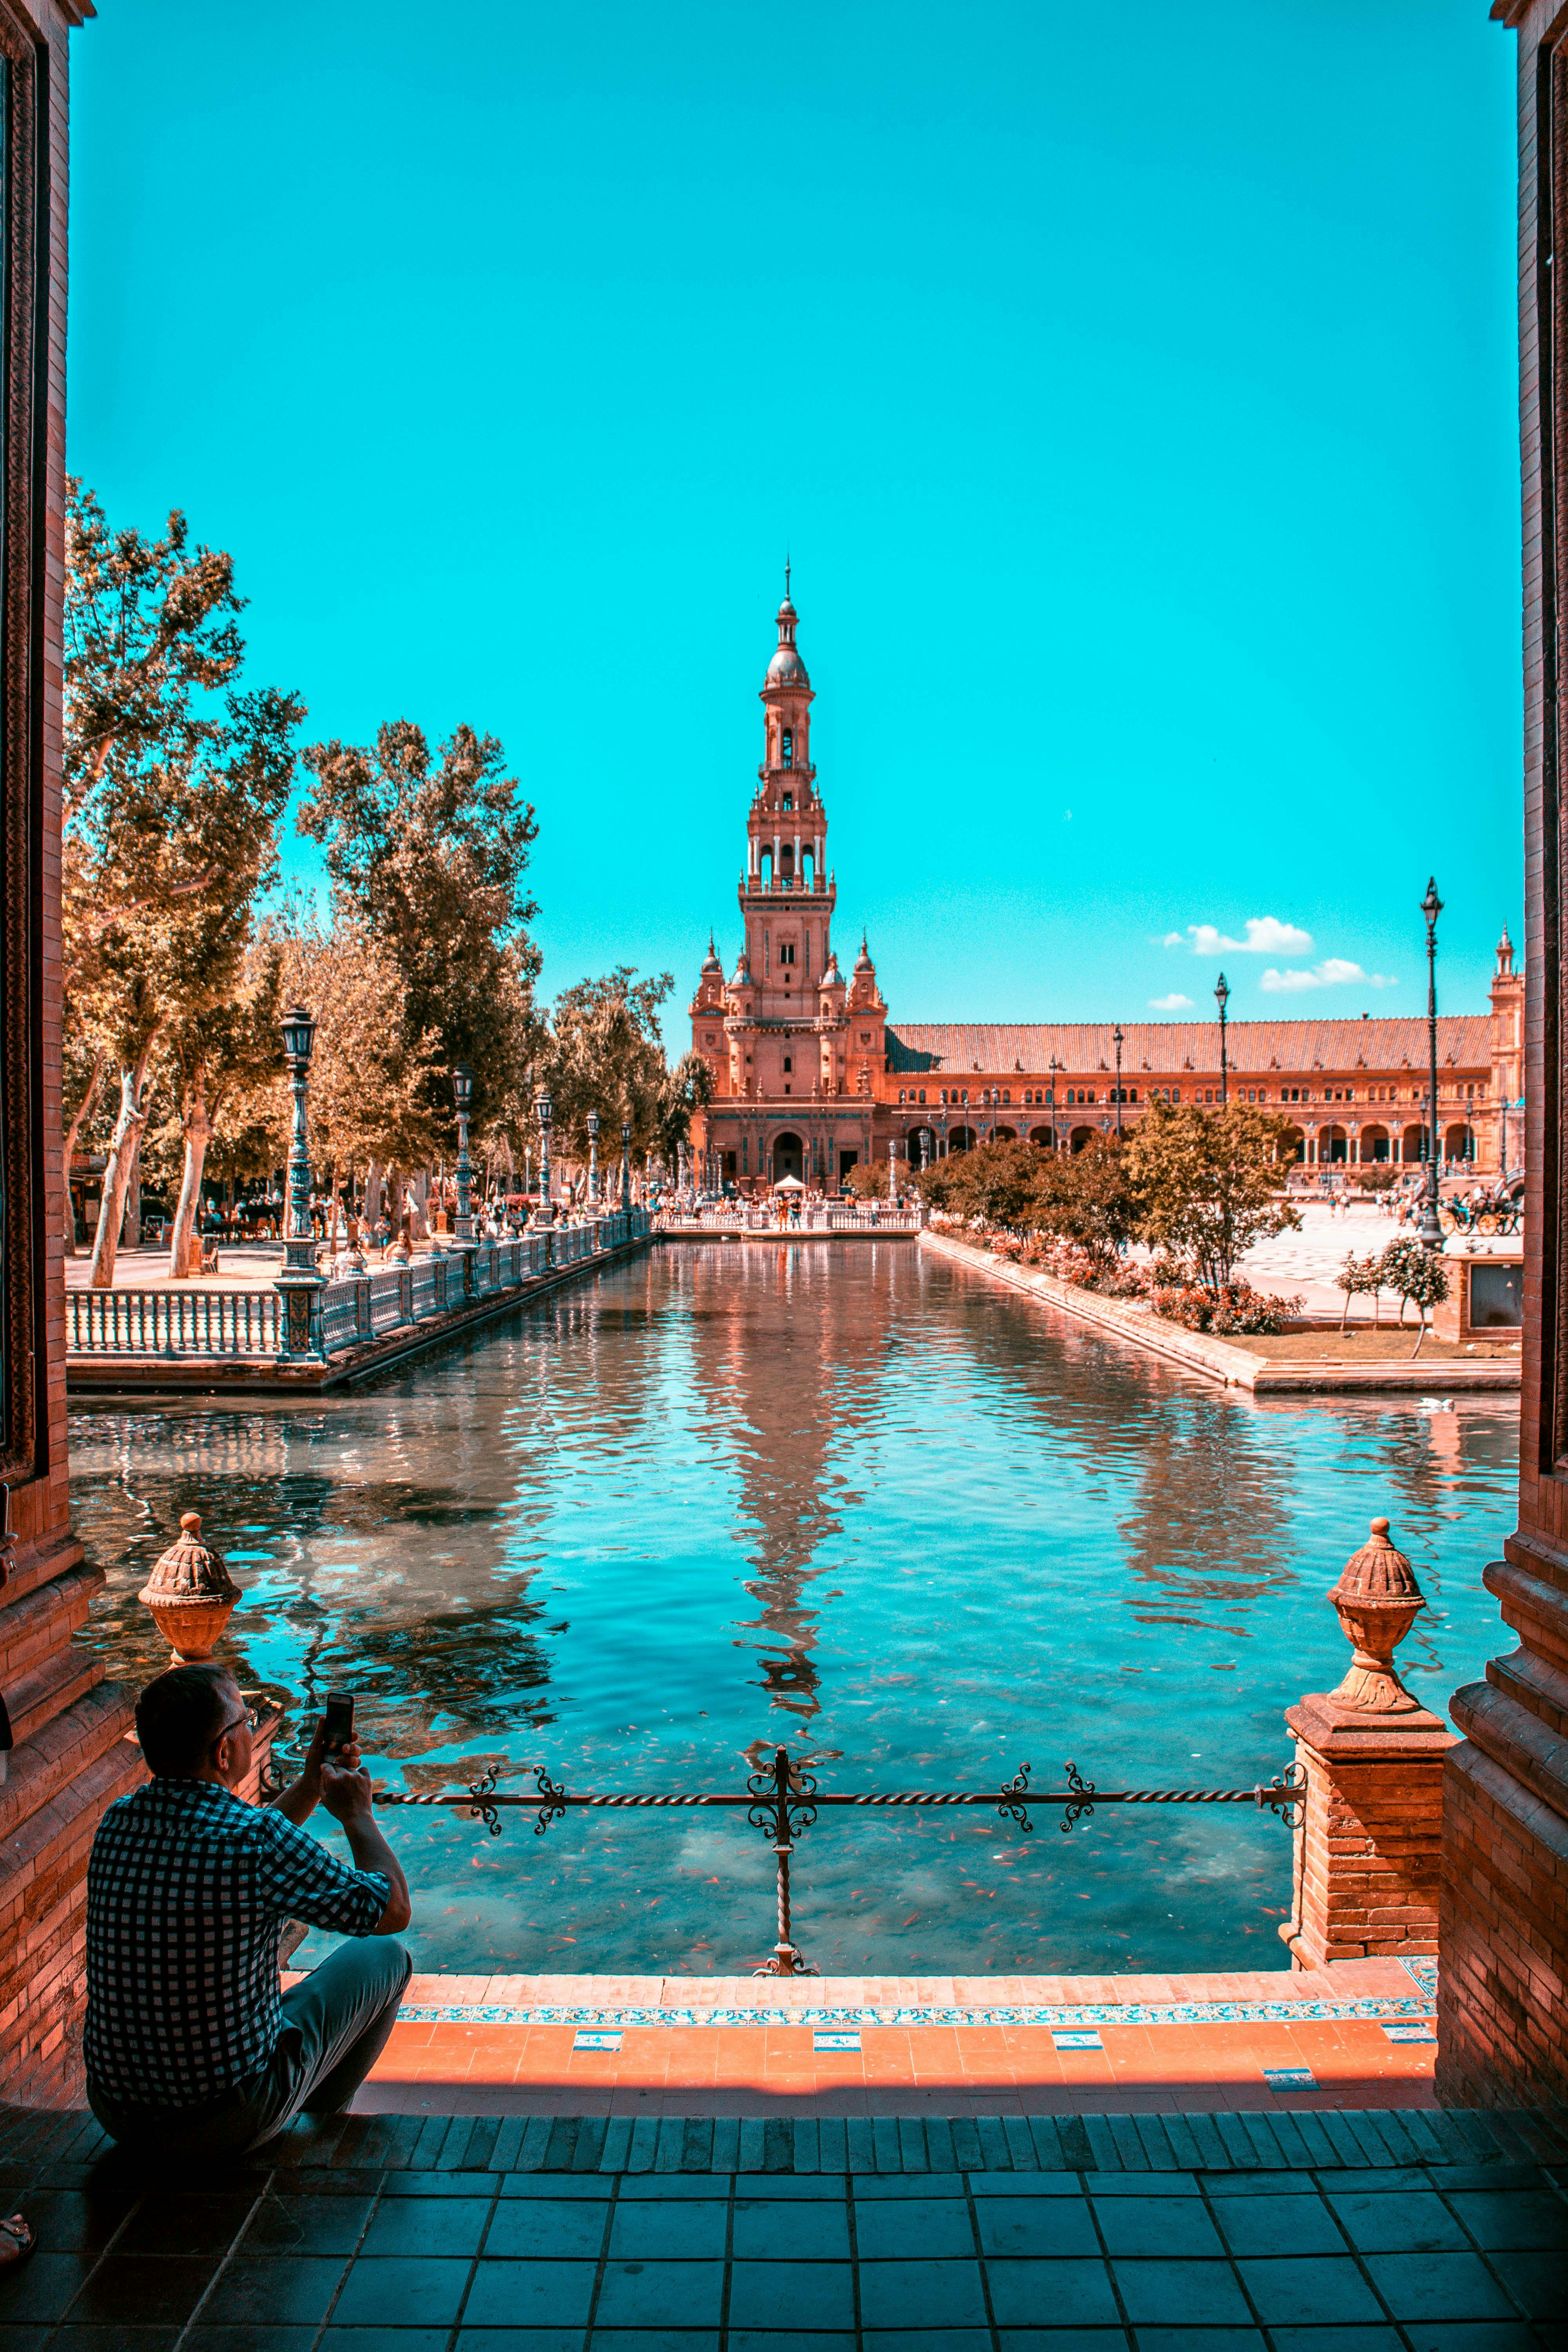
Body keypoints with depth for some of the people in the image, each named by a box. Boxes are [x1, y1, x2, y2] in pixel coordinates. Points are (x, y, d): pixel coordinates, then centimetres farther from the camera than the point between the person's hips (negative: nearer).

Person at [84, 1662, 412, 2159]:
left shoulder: (118, 1820, -5)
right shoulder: (259, 1835, -26)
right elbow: (394, 1910, -11)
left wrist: (310, 1787, 19)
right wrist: (357, 1814, 2)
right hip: (227, 2126, -6)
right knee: (385, 1957, 12)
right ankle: (323, 2117, 36)